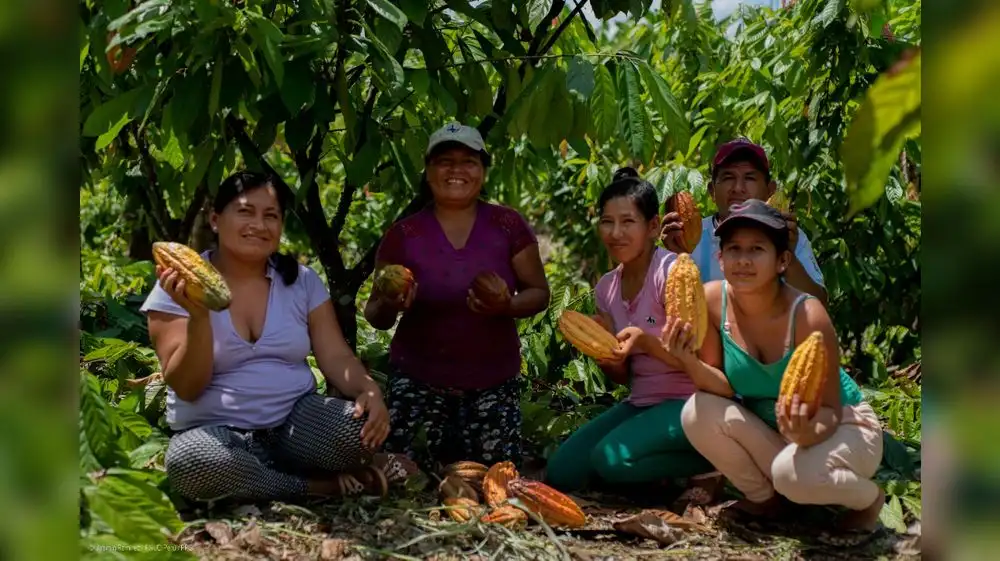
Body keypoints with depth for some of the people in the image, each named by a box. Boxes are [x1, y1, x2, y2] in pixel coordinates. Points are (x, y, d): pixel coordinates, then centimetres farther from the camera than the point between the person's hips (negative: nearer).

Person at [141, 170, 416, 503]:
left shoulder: (301, 280, 6)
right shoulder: (179, 288, -5)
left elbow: (336, 357, 2)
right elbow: (186, 388, -11)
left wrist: (370, 391, -20)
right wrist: (199, 317, -28)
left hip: (295, 419, 1)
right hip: (215, 432, -1)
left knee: (361, 425, -30)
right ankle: (323, 485, -17)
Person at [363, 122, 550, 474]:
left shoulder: (508, 225, -4)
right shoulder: (403, 235, -3)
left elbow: (539, 293, 1)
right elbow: (376, 316, 2)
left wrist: (508, 306, -21)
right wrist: (388, 306, -22)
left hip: (492, 380, 0)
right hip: (418, 379, 0)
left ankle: (462, 448, 32)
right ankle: (445, 442, 29)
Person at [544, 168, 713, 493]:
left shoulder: (672, 271, -15)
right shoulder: (607, 287, 5)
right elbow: (623, 376, 8)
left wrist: (645, 341, -31)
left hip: (688, 402, -7)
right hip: (641, 402, 7)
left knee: (612, 458, -29)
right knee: (561, 472, -7)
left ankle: (713, 461, -6)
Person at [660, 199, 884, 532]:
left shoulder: (808, 316, -28)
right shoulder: (711, 299, -17)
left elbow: (829, 412, -21)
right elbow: (723, 388, -11)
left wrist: (808, 432, -44)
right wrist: (691, 363, -32)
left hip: (843, 427, -4)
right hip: (768, 431, 4)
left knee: (794, 471, -35)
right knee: (698, 413, -22)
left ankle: (868, 498, 2)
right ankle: (764, 498, 5)